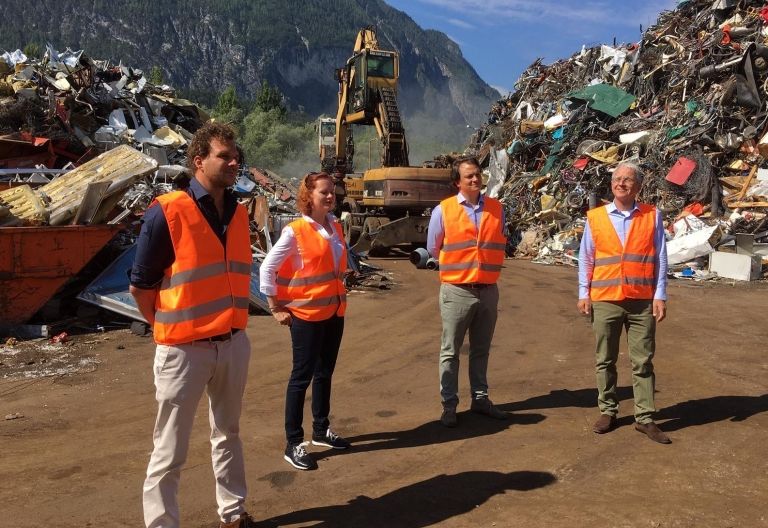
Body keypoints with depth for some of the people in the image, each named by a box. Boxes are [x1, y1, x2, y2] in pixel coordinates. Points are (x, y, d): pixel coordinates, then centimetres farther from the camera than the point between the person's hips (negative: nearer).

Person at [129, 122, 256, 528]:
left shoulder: (239, 213, 5)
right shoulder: (167, 211, -14)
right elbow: (140, 285, -8)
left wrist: (231, 325, 10)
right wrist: (170, 329, 1)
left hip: (233, 343, 6)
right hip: (184, 349, -6)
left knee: (227, 435, 21)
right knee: (170, 453, 6)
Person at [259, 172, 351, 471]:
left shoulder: (335, 227, 7)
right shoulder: (295, 232, -13)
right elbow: (267, 269, -11)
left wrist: (340, 294, 13)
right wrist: (277, 308, -10)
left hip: (335, 311, 7)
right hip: (307, 314, -7)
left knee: (325, 372, 17)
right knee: (302, 375, 0)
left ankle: (321, 430, 32)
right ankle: (293, 444, 10)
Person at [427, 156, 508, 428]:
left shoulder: (496, 209, 3)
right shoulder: (443, 211, -6)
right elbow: (433, 248, 5)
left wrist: (487, 264, 8)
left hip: (488, 290, 3)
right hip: (456, 291, -3)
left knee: (481, 350, 16)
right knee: (450, 352, 5)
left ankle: (480, 398, 29)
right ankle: (449, 405, 16)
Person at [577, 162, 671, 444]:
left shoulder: (652, 216, 3)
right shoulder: (595, 217, 3)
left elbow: (660, 258, 3)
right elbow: (586, 258, 5)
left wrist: (660, 295, -2)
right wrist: (583, 294, 1)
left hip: (642, 302, 0)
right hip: (605, 301, 0)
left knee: (643, 362, 5)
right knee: (605, 361, 9)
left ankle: (644, 418, 14)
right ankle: (607, 411, 22)